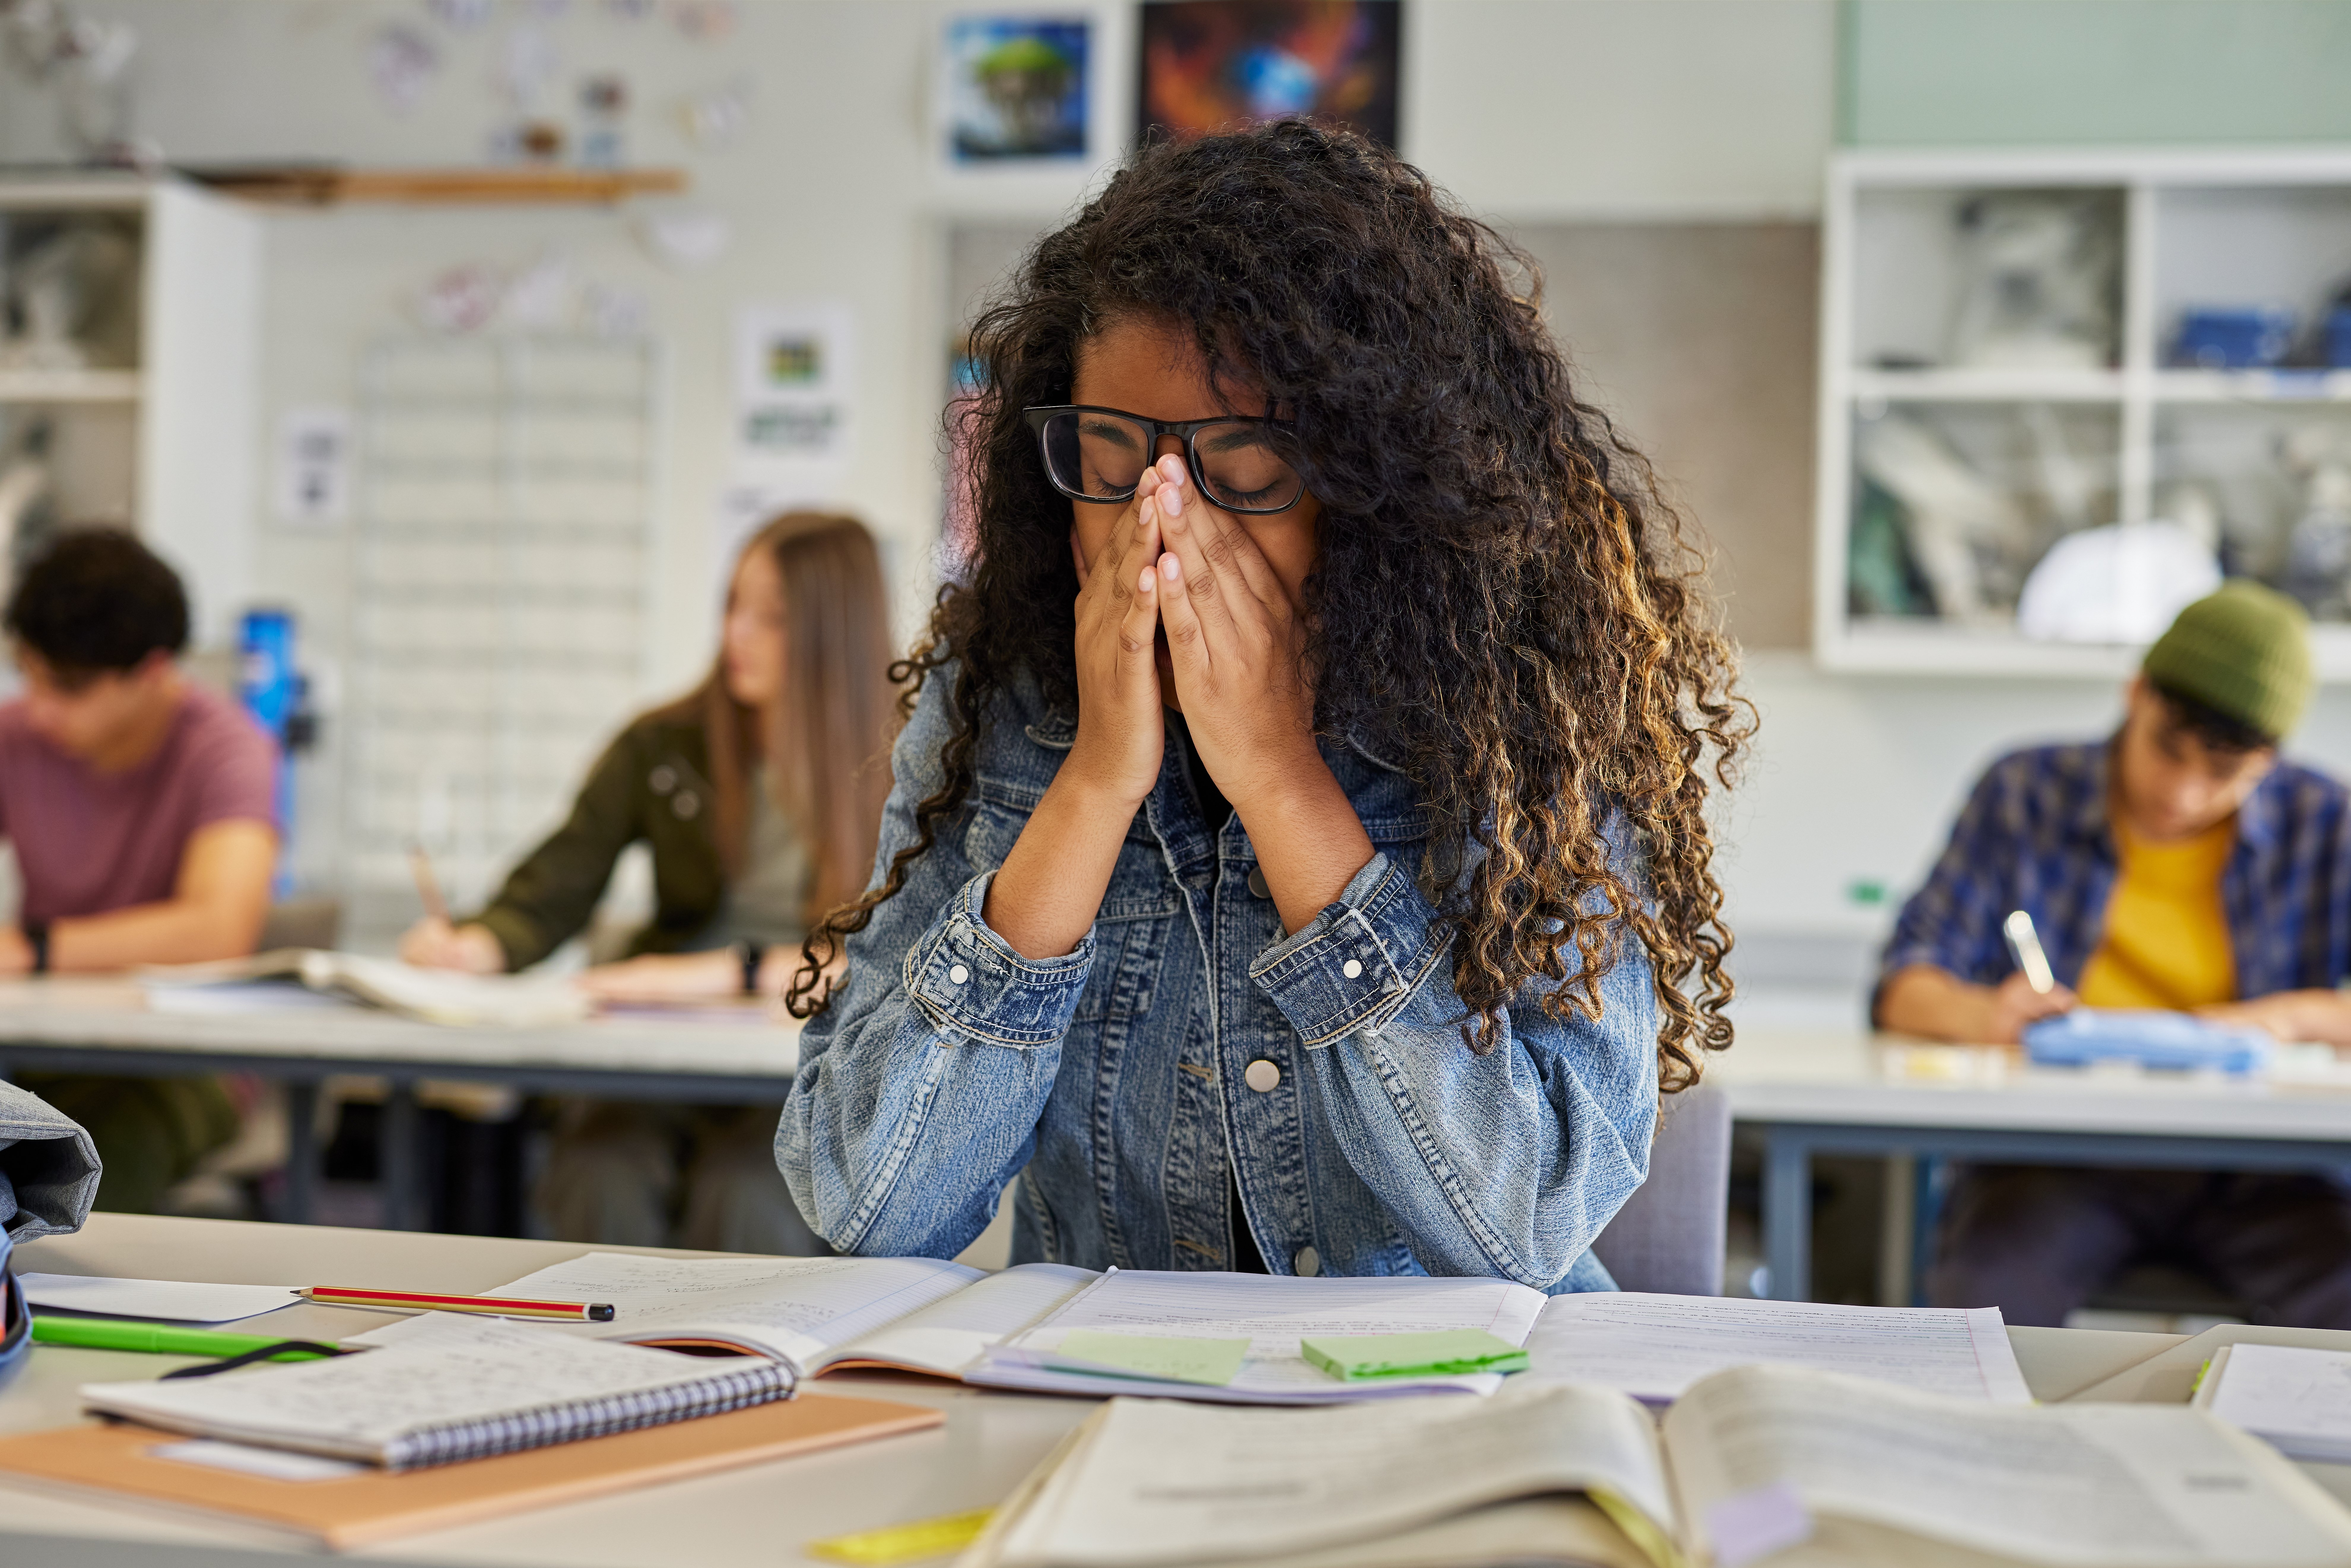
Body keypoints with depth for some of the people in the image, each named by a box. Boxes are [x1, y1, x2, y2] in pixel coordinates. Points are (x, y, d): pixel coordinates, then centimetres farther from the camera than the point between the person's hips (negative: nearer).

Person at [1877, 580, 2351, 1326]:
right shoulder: (2027, 793, 5)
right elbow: (1904, 984, 2)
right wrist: (1980, 1013, -19)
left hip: (2253, 1171, 1)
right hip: (2057, 1153, -1)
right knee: (1983, 1298, -33)